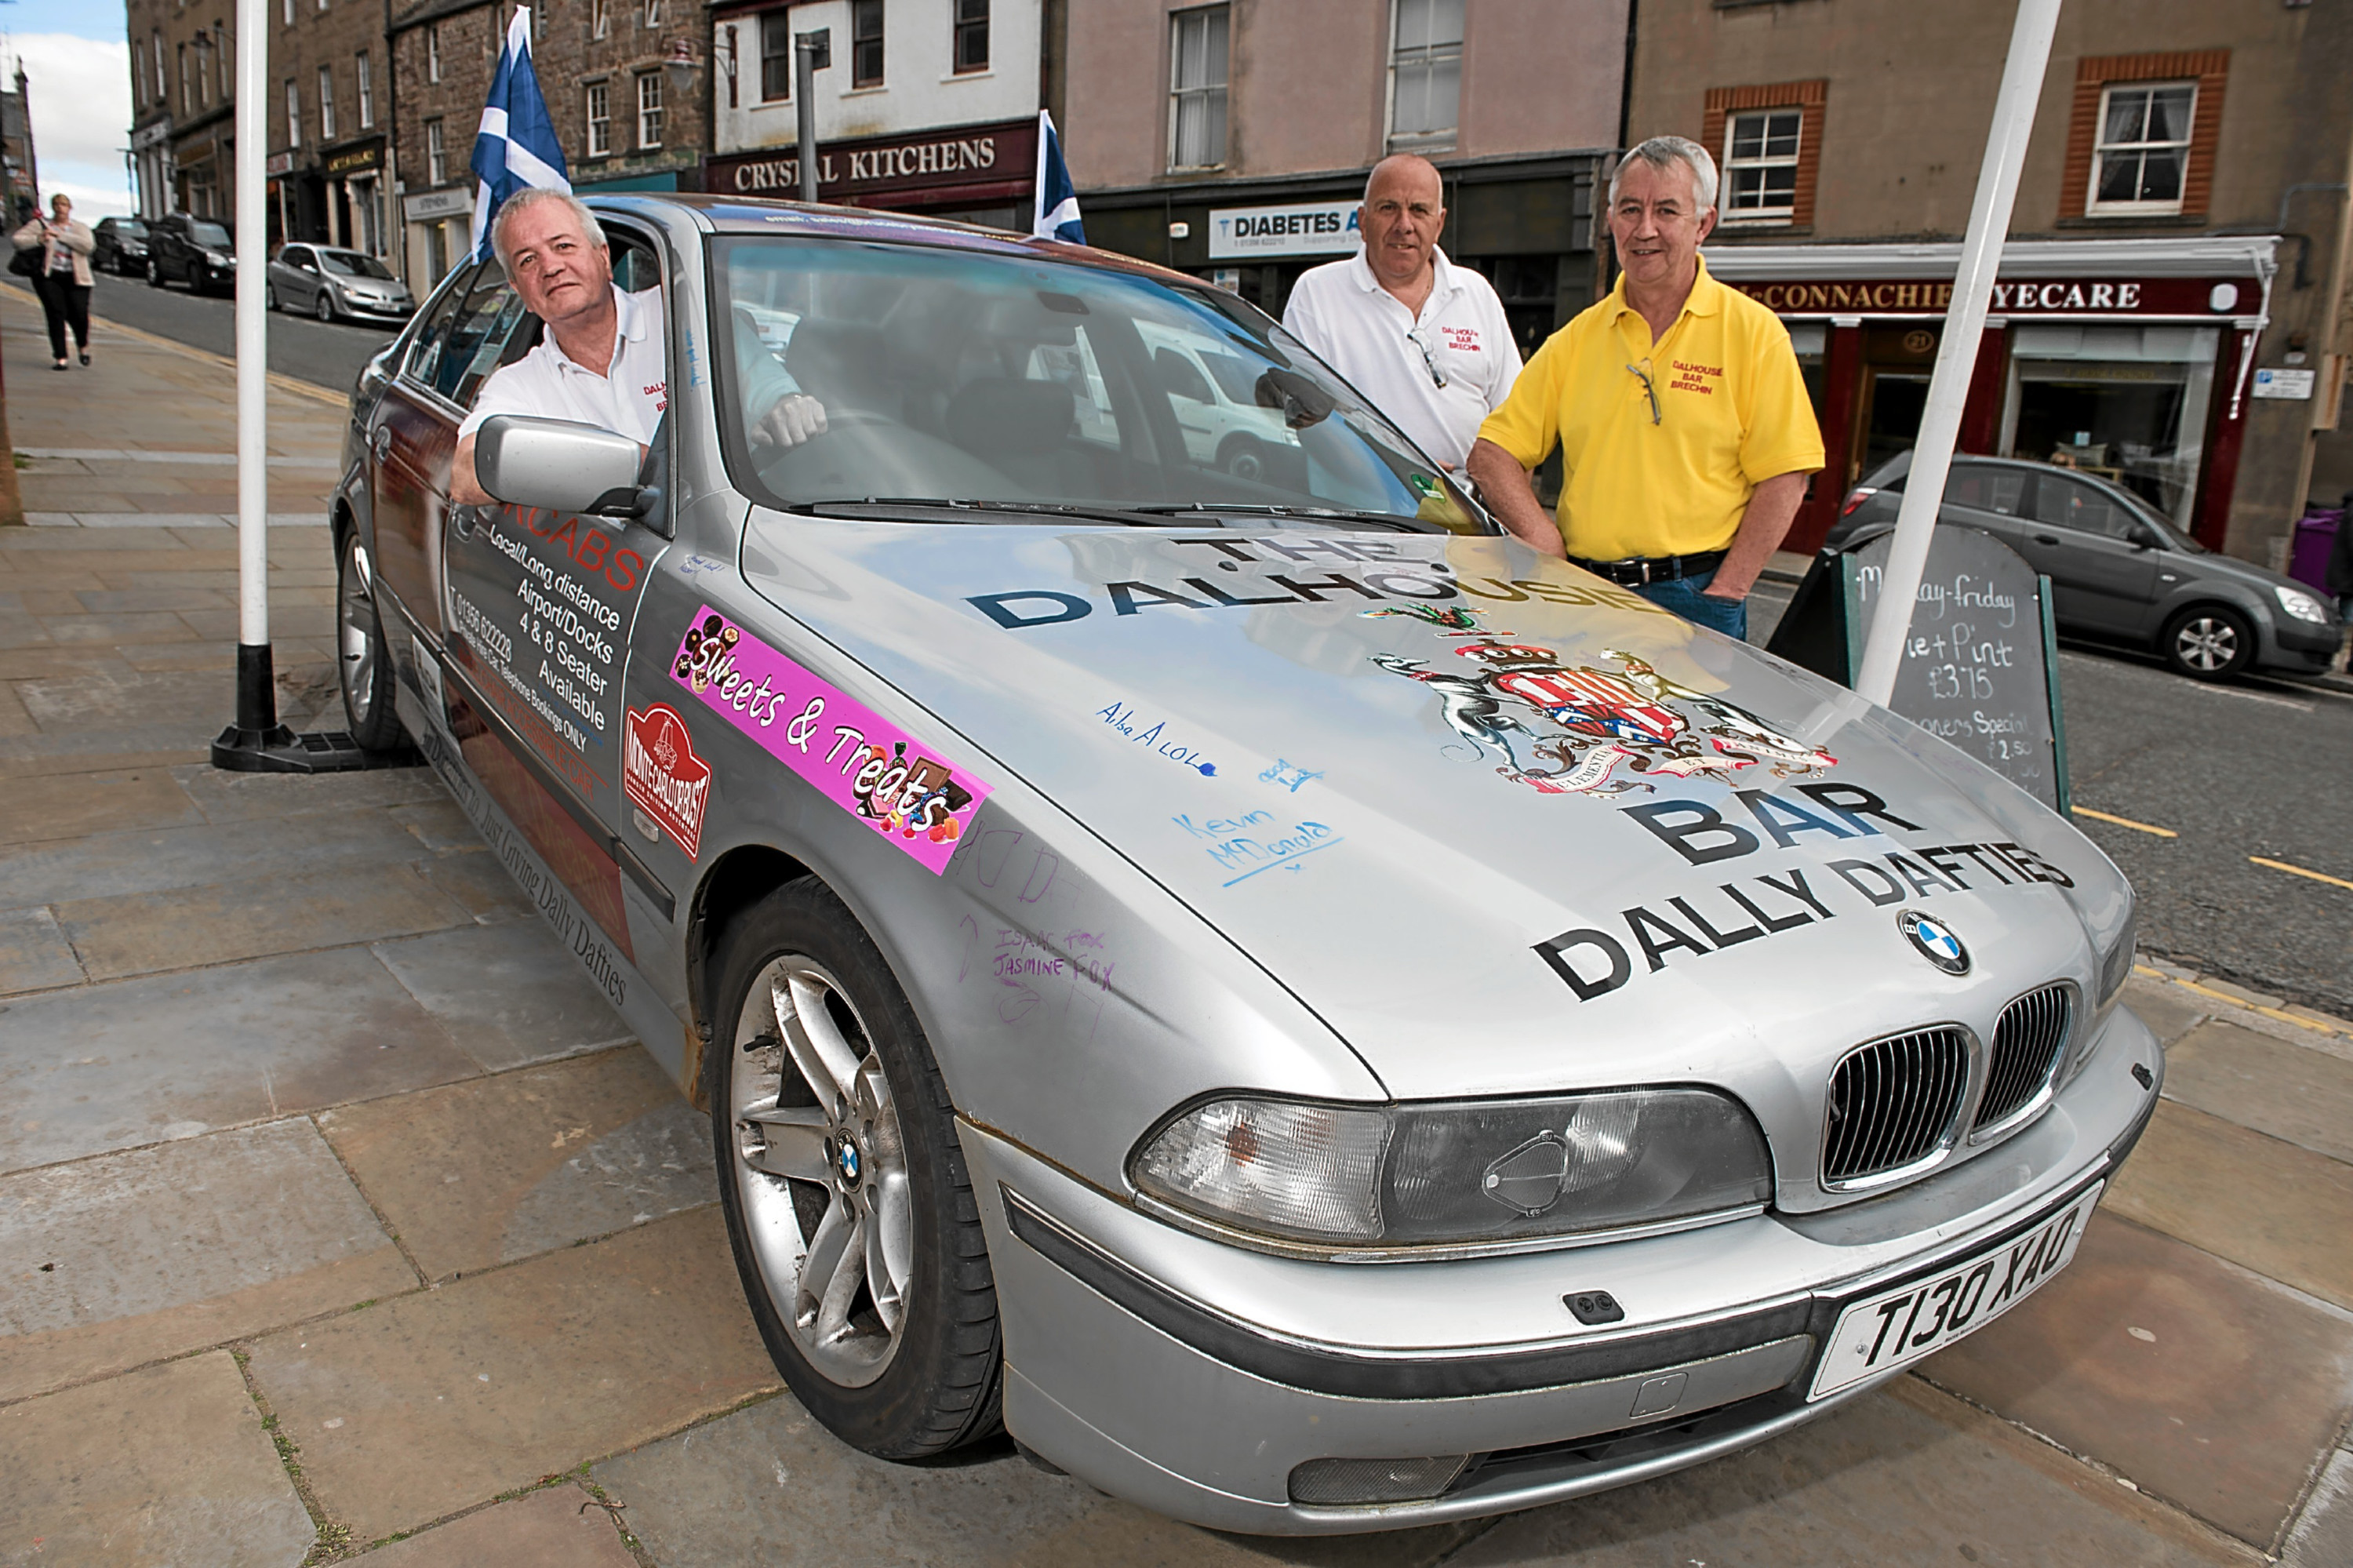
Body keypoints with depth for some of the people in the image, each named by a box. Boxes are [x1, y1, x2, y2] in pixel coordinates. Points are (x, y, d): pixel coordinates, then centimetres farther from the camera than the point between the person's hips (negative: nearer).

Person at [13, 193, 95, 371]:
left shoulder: (80, 228, 11)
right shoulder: (41, 224, 10)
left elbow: (88, 245, -10)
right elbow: (18, 239, 4)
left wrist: (60, 235, -14)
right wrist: (39, 239, -14)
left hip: (75, 278, 0)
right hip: (48, 277, 0)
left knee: (79, 315, -10)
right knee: (56, 314, -12)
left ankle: (83, 346, 24)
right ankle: (61, 359, -10)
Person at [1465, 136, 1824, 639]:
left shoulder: (1754, 331, 2)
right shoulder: (1577, 339, 11)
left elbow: (1783, 479, -3)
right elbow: (1492, 453, 8)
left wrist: (1724, 593, -12)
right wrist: (1543, 540, -6)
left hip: (1693, 600, -2)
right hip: (1583, 597, 3)